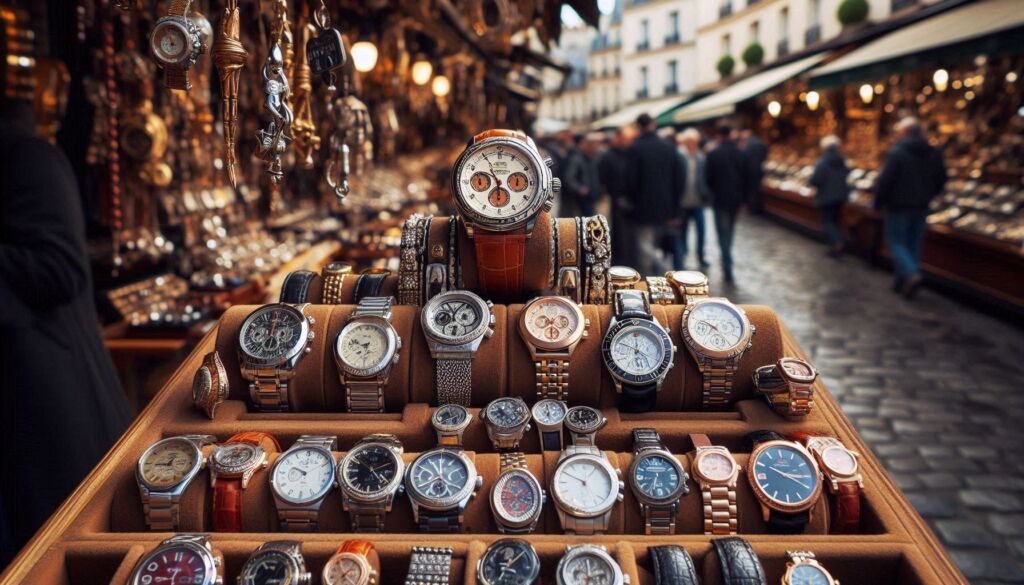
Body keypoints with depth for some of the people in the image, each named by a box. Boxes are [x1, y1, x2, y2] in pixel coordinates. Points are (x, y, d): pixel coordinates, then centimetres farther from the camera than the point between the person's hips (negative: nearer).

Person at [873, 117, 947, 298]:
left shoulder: (896, 152, -14)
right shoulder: (933, 153, 6)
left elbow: (885, 180, -17)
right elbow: (940, 180, 10)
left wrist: (878, 202, -5)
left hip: (898, 206, -6)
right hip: (921, 208, 6)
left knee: (896, 243, 1)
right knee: (913, 245, 12)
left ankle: (911, 274, -19)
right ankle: (902, 283, 16)